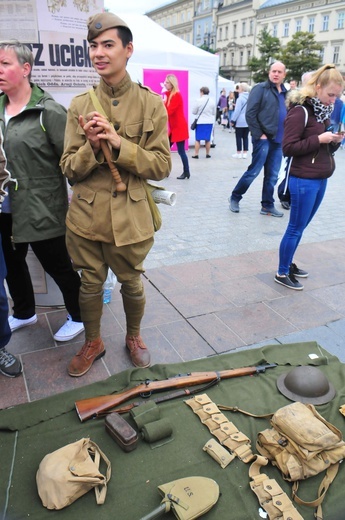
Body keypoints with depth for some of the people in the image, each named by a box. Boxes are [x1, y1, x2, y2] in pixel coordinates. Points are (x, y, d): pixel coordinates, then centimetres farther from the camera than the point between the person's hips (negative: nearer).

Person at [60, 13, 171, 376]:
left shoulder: (151, 104, -4)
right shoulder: (80, 105, 2)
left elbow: (161, 167, -7)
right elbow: (69, 169, 1)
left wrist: (119, 143, -19)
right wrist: (92, 146, -19)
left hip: (131, 217, -2)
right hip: (86, 216, 2)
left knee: (131, 284, 15)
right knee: (89, 284, 15)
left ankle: (134, 337, 42)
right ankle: (93, 343, 40)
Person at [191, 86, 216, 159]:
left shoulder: (198, 100, -10)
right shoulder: (212, 101, 0)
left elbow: (194, 112, -3)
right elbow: (214, 113, 9)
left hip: (200, 122, -3)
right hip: (210, 122, 3)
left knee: (197, 139, 4)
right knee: (208, 139, 10)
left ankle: (196, 154, 3)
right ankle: (207, 154, 15)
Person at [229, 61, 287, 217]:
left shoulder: (285, 92, 14)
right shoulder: (260, 88, -5)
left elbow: (288, 115, 18)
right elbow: (250, 114, -11)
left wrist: (285, 135, 6)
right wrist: (259, 135, -13)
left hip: (278, 140, 6)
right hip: (264, 138, -6)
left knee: (272, 176, 9)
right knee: (253, 171, -2)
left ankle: (267, 205, 18)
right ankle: (235, 197, 15)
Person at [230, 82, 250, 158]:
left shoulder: (240, 98, -12)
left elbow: (237, 111, -13)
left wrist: (233, 120, -7)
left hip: (240, 121, -6)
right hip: (248, 121, 6)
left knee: (239, 137, 2)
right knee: (245, 137, 10)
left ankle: (239, 153, 5)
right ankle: (245, 153, 11)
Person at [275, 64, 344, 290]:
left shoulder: (324, 112, 14)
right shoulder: (300, 111, -12)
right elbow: (288, 147, -19)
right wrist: (319, 139, -20)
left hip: (321, 180, 8)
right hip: (304, 181, -8)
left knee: (301, 227, 15)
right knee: (296, 228, -1)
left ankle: (289, 264, 29)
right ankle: (282, 273, 12)